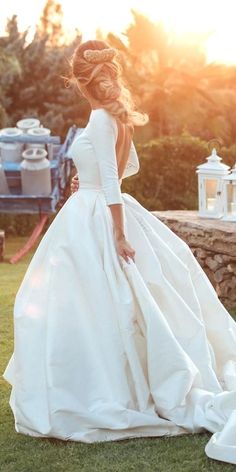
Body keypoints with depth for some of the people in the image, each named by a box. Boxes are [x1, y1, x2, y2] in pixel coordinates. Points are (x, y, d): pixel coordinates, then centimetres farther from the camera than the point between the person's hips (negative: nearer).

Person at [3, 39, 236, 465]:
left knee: (91, 308, -2)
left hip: (93, 219, -9)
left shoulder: (100, 118, -16)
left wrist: (119, 234, -20)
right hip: (107, 215, 9)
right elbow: (131, 166, 22)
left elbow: (111, 180, -20)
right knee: (116, 306, 15)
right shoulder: (118, 115, 9)